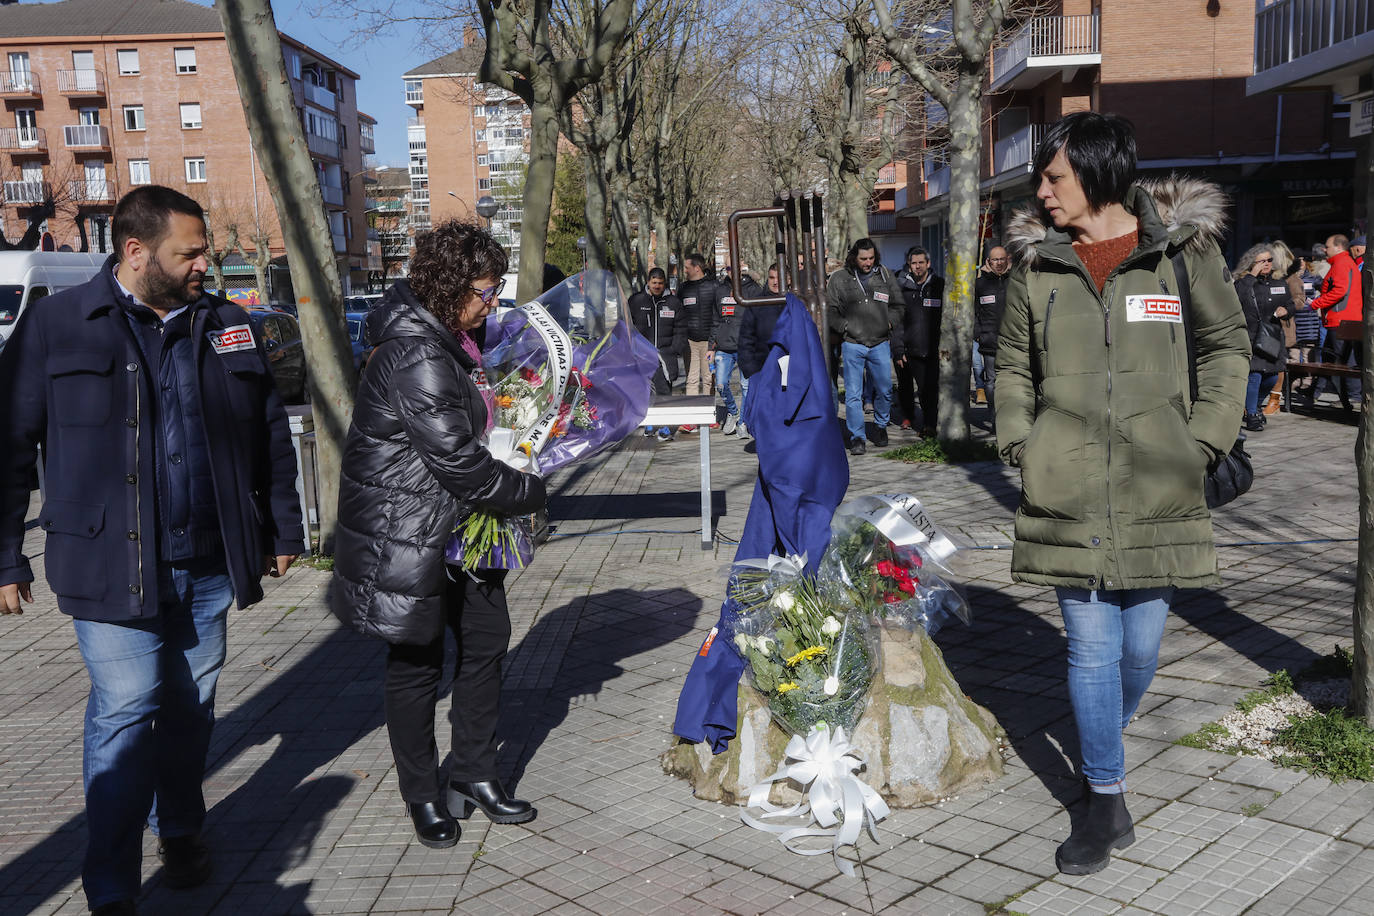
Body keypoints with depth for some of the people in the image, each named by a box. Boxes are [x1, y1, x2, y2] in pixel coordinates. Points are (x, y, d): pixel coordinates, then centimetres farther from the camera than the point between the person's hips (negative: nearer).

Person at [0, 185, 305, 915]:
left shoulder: (227, 327, 8)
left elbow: (271, 435, 14)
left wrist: (283, 530, 14)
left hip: (208, 561, 4)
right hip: (112, 565, -4)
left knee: (191, 703, 14)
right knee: (126, 710, -5)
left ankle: (180, 829, 36)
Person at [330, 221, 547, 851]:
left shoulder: (452, 341, 7)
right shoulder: (417, 359, -26)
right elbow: (459, 462, -27)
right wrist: (531, 493, -13)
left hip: (458, 526, 10)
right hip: (405, 534, -10)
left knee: (486, 641, 14)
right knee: (417, 663, 5)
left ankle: (476, 777, 29)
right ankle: (423, 798, 23)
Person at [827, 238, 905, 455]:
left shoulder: (885, 276, 7)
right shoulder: (839, 279, 0)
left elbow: (897, 305, 14)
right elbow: (830, 310, 1)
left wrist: (890, 322, -1)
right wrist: (845, 327, -10)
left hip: (880, 343, 2)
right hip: (852, 344, -2)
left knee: (885, 390, 6)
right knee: (853, 394, -3)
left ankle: (880, 426, 30)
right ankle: (856, 437, 5)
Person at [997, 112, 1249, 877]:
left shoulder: (1184, 248, 0)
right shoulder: (1037, 261, 4)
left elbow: (1227, 346, 8)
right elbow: (1013, 365, 13)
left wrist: (1203, 440, 0)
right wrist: (1020, 443, 2)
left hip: (1157, 493, 0)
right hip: (1068, 494, 0)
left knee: (1141, 648, 11)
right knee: (1092, 649, 3)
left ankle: (1105, 738, 42)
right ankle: (1107, 800, 18)